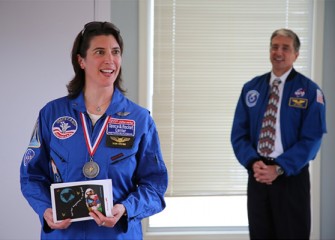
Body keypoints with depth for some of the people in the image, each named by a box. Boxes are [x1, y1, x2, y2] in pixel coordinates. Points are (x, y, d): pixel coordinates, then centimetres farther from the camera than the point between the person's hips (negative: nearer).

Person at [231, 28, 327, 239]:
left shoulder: (310, 91, -4)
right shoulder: (251, 88, 8)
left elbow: (311, 139, -10)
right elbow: (238, 133, 5)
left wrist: (278, 168, -17)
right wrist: (253, 162, -12)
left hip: (292, 176, -3)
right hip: (258, 175, 3)